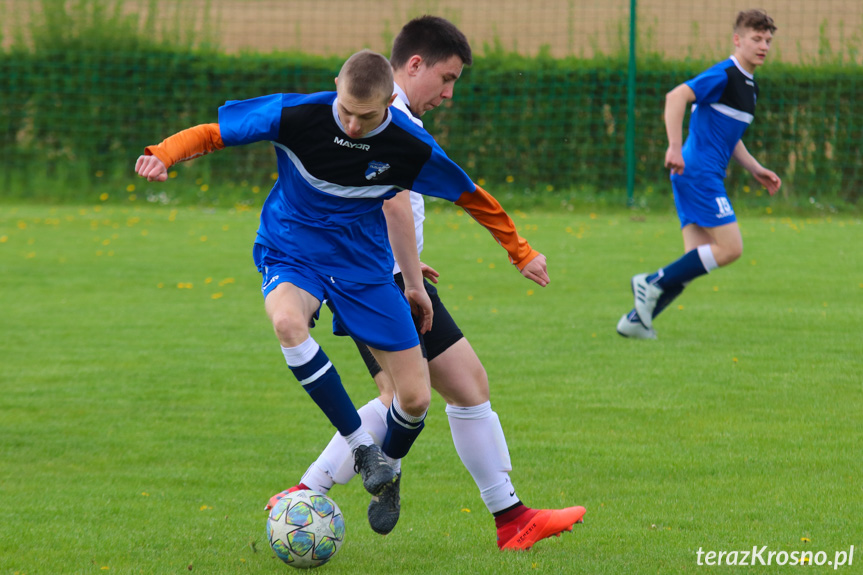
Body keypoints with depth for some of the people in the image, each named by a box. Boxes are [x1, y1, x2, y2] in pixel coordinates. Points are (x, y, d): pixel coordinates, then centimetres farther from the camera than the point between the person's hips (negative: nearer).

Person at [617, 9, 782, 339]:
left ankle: (636, 320, 5)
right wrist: (675, 148, -28)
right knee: (730, 248, -13)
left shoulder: (748, 85, 20)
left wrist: (757, 171, 23)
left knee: (696, 262, 4)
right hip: (698, 173, -10)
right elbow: (676, 97, -22)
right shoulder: (724, 75, -11)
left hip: (704, 177, 10)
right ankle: (653, 284, -8)